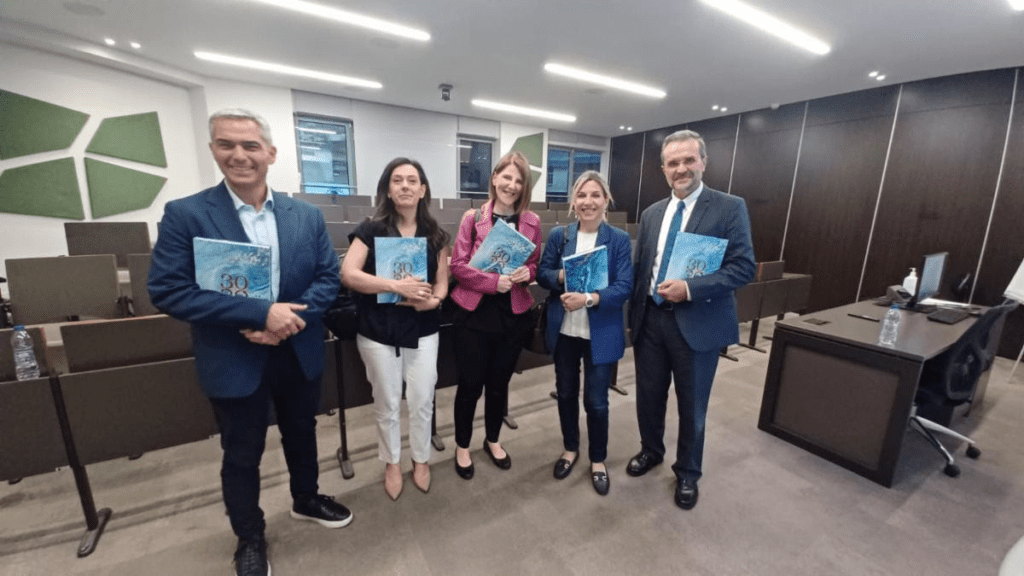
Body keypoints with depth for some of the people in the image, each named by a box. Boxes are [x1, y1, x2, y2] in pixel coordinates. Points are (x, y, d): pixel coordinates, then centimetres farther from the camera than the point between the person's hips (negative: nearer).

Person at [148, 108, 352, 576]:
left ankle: (306, 500, 50)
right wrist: (260, 313, -25)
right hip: (233, 361, -2)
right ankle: (249, 538, 43)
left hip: (300, 354, 3)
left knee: (301, 434, 23)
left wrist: (293, 317, -19)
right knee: (241, 455, 17)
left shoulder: (307, 215, -1)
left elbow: (329, 276, -2)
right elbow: (167, 291, -15)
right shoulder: (184, 214, -10)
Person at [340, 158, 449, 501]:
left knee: (422, 401, 10)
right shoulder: (371, 230, -4)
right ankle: (392, 463, 38)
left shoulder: (435, 235, 4)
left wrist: (432, 299, -18)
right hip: (379, 331, -1)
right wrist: (396, 285, -24)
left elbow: (442, 283, 5)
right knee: (387, 403, 14)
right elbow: (348, 274, -14)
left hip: (422, 330, 2)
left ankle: (421, 459, 36)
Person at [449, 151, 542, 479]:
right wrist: (494, 281, -20)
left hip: (514, 315, 3)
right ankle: (462, 445, 34)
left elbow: (535, 265, 9)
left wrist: (526, 273, -14)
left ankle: (492, 440, 42)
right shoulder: (472, 217, -4)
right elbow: (458, 265, -8)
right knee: (470, 384, 9)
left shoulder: (532, 222, 3)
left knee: (500, 383, 18)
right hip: (474, 313, -2)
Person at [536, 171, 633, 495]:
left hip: (601, 334, -2)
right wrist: (562, 276, -20)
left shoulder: (619, 239, -6)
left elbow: (624, 287, -13)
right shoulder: (558, 235, 1)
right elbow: (541, 274, 1)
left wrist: (588, 298, -27)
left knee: (596, 400, 9)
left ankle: (598, 460, 35)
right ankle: (570, 448, 43)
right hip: (564, 330, 3)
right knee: (566, 393, 18)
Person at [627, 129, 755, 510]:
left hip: (697, 324, -4)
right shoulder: (652, 214, 9)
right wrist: (634, 314, 7)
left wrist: (690, 288, -25)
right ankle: (651, 451, 45)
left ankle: (687, 473, 37)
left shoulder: (730, 208, -6)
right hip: (650, 319, 4)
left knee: (692, 407, 13)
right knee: (648, 396, 18)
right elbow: (639, 268, 10)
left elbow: (744, 267, -13)